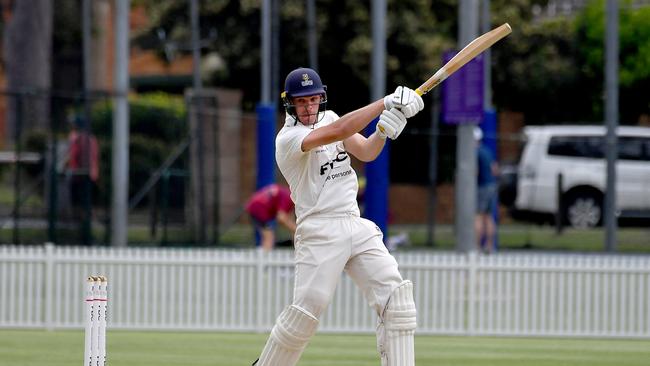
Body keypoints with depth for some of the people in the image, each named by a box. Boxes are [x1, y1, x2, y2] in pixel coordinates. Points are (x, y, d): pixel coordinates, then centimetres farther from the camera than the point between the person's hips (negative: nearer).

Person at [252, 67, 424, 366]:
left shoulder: (327, 117, 14)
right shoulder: (288, 139, -10)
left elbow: (366, 152, 7)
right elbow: (338, 132, -25)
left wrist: (383, 130, -15)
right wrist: (386, 103, -27)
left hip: (358, 228, 7)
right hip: (319, 233, -7)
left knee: (396, 297, -6)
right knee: (306, 310, -13)